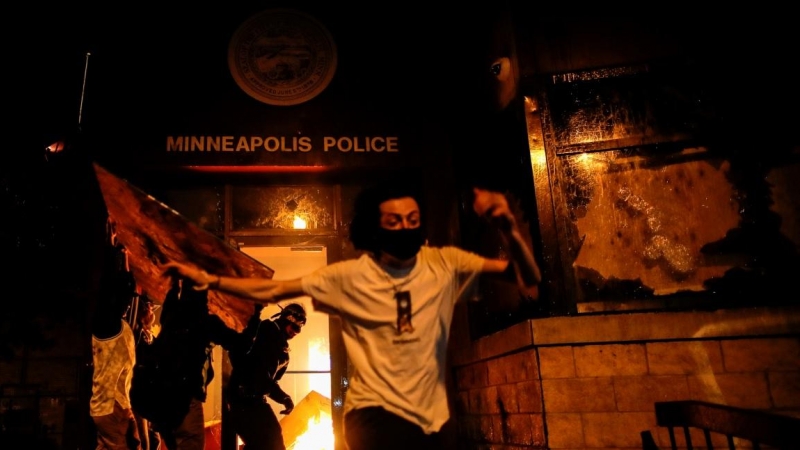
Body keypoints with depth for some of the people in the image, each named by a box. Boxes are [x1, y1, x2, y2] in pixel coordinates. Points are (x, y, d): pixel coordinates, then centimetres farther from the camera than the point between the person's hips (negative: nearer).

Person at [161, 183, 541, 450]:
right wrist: (206, 279, -10)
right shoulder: (349, 276, -6)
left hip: (429, 416, 4)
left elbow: (529, 282, -7)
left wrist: (508, 228, -25)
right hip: (375, 412, -3)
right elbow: (271, 291, -2)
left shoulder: (445, 264, -4)